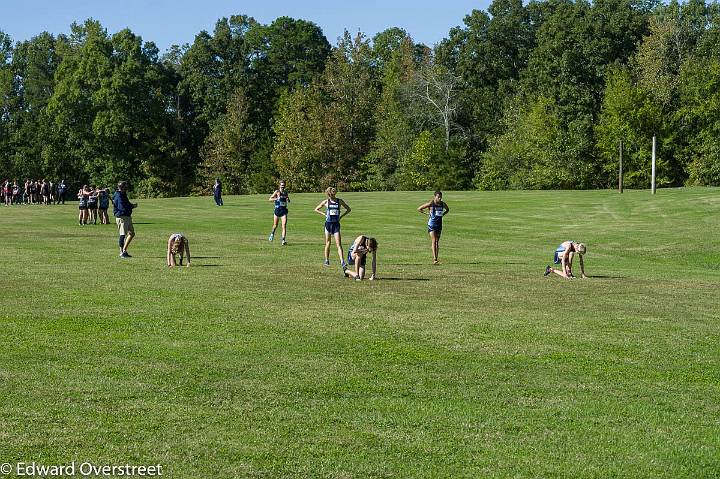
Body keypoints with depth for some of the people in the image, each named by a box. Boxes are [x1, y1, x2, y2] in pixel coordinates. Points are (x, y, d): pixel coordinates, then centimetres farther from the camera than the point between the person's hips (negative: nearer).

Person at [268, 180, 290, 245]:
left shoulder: (285, 192, 8)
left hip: (284, 210, 2)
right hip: (277, 210, -2)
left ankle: (283, 240, -15)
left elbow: (288, 200, 22)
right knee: (275, 225, 12)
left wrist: (288, 199, -2)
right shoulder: (277, 192, -4)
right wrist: (276, 199, -23)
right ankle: (272, 234, 45)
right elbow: (269, 199, -8)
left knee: (284, 226, -12)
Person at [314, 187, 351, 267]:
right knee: (328, 244, 7)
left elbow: (348, 209, 12)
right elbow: (316, 209, 11)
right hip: (328, 224, 1)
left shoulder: (339, 201, 2)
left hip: (336, 224, -1)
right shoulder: (326, 202, 1)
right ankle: (327, 261, 18)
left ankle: (342, 262, -12)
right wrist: (324, 214, -1)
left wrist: (341, 216, 2)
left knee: (338, 244, -8)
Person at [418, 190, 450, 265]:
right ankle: (434, 259, -20)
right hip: (432, 224, -5)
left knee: (437, 242, 8)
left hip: (439, 224, 5)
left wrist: (443, 214, 9)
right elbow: (419, 208, -6)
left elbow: (447, 210, 25)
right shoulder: (431, 203, -11)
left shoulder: (443, 204, 3)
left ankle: (436, 259, 12)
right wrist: (426, 213, -6)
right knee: (433, 241, -14)